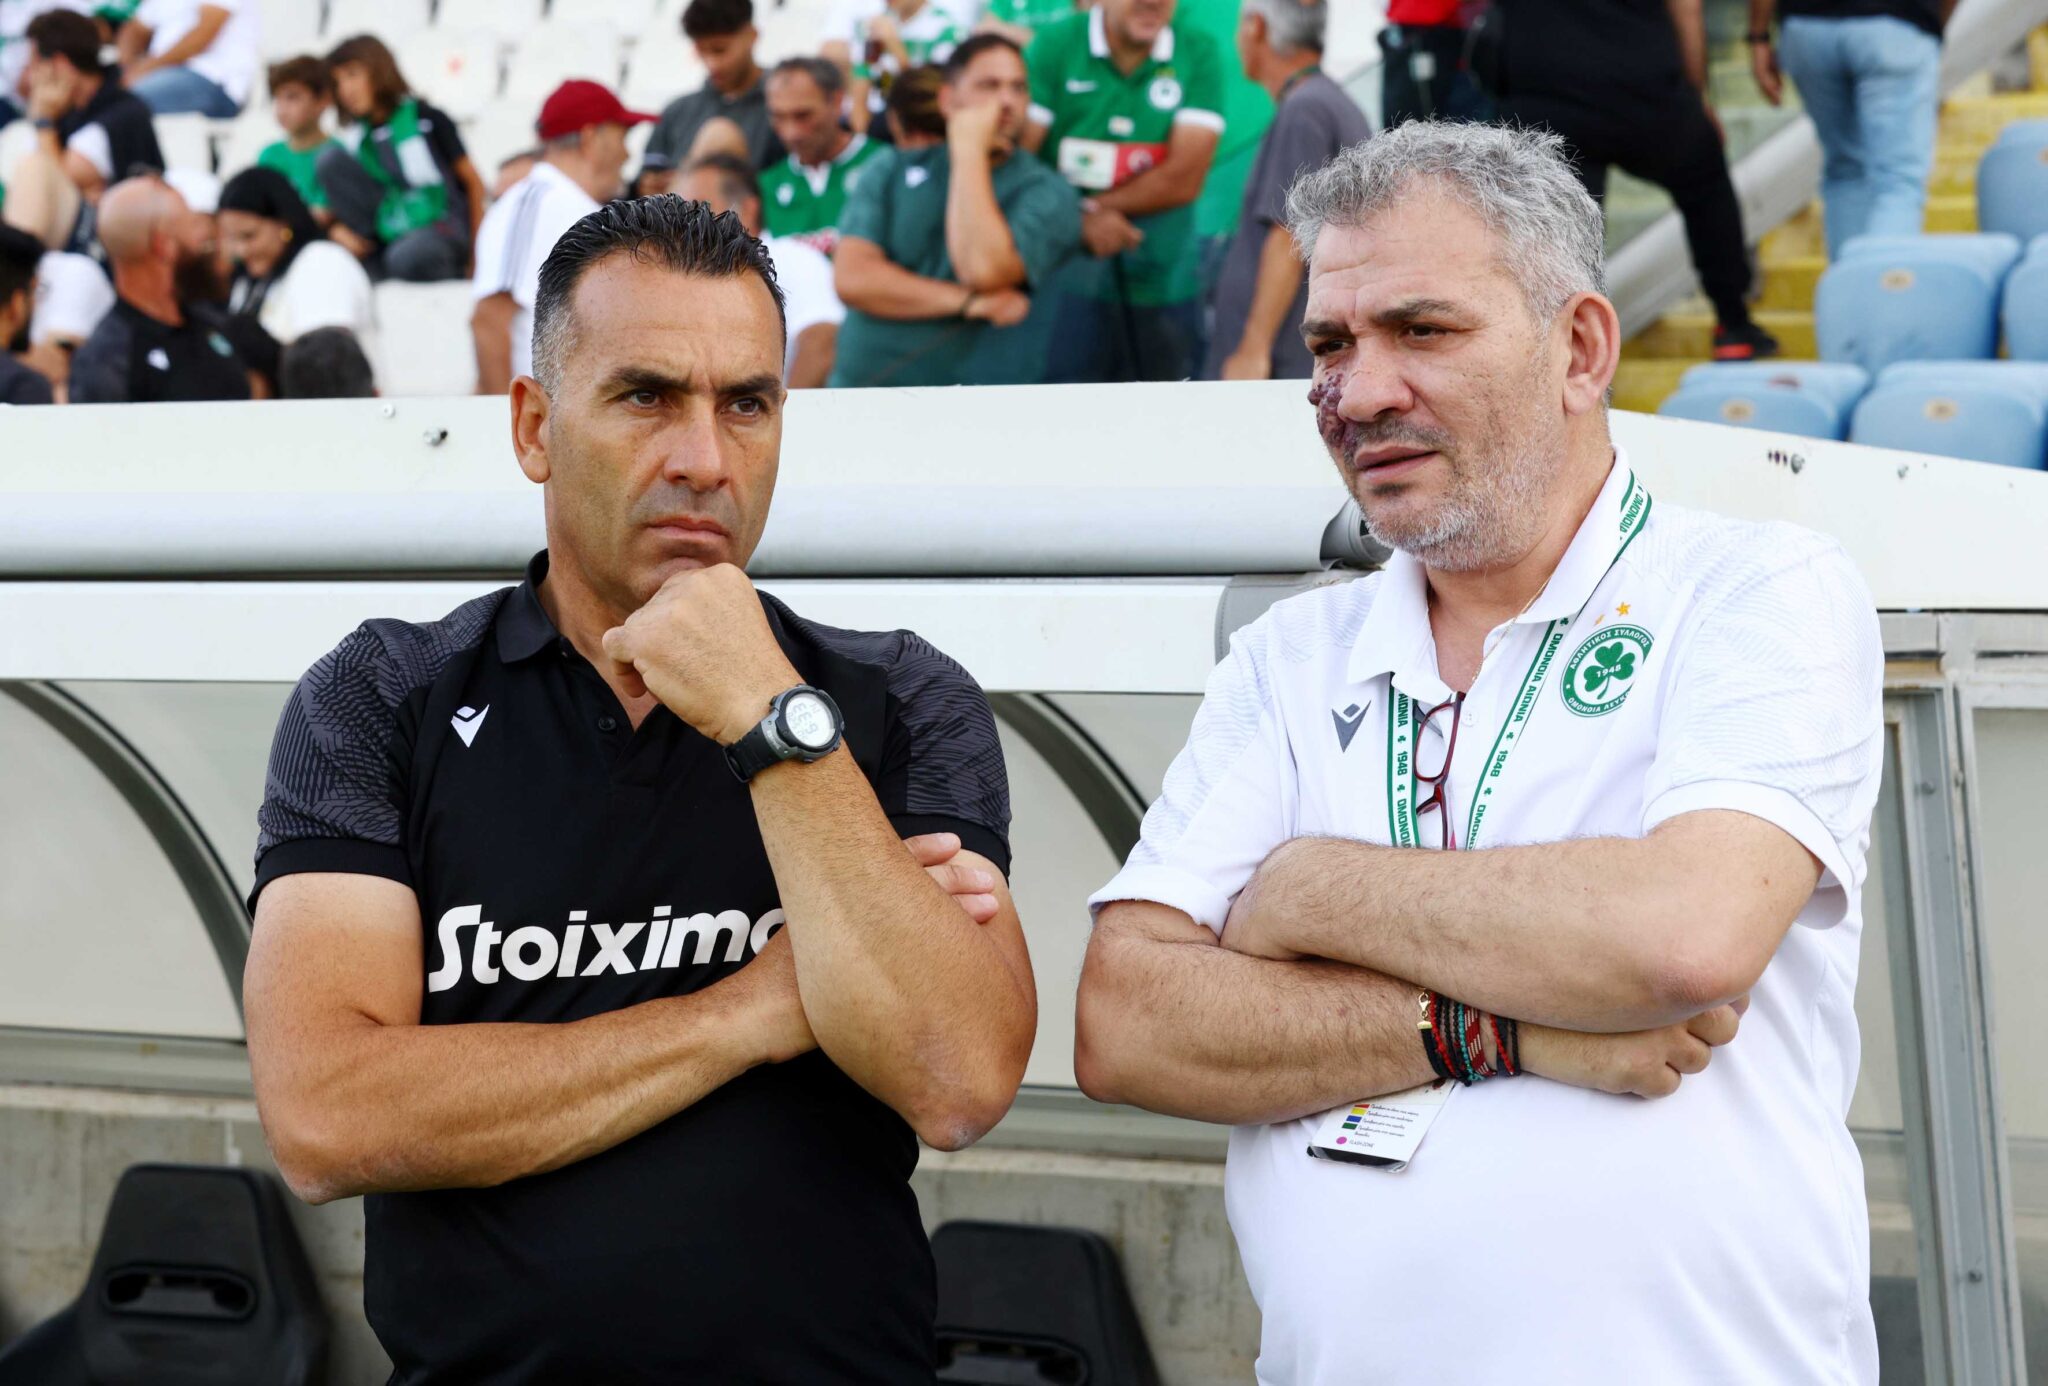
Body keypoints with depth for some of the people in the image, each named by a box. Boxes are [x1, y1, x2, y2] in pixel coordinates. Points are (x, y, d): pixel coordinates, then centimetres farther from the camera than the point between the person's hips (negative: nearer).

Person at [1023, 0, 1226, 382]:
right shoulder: (1054, 45, -1)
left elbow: (1185, 178, -7)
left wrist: (1090, 207, -11)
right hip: (1066, 286, -1)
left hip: (1166, 290, 1)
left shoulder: (1198, 55, 1)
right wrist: (1076, 222, -21)